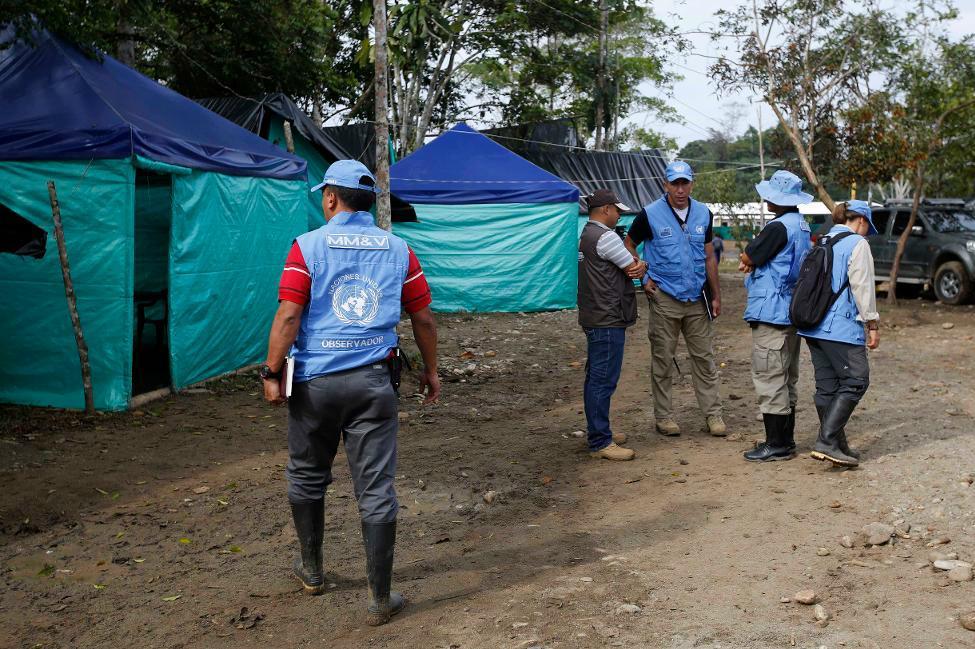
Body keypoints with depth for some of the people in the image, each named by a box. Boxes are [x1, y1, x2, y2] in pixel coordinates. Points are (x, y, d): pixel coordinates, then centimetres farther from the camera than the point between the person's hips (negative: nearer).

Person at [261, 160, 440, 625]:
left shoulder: (308, 246, -4)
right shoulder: (397, 249, 5)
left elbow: (288, 316, -11)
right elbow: (423, 318, 7)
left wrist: (272, 373, -4)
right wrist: (430, 370, 19)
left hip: (315, 380, -1)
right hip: (374, 381, 1)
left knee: (307, 478, 20)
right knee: (376, 490, 4)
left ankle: (312, 570, 37)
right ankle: (380, 599, 10)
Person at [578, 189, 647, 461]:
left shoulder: (586, 235, 18)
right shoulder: (605, 237, -15)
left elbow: (630, 265, 15)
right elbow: (635, 270, -9)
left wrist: (636, 264, -7)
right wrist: (641, 267, 13)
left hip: (594, 318, 11)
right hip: (608, 320, -11)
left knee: (596, 378, 16)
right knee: (603, 380, -8)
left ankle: (598, 432, 27)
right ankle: (600, 443, -5)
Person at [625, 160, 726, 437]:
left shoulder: (703, 214, 6)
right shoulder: (650, 214, -7)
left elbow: (709, 257, 12)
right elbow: (629, 245, 4)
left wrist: (716, 295, 10)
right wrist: (645, 278, -4)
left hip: (697, 298, 3)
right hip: (664, 298, -3)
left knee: (704, 357, 7)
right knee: (663, 359, 4)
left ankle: (713, 414, 14)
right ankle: (663, 416, 14)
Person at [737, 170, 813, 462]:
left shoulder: (779, 227, -19)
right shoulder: (801, 225, 13)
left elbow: (746, 258, -11)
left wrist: (747, 259, 9)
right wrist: (753, 261, 1)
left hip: (771, 314, -10)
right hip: (792, 312, 10)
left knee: (770, 379, -4)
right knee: (786, 379, 15)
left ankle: (777, 444, 0)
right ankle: (786, 440, 24)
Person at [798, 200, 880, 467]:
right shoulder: (857, 244, -5)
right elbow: (863, 288, -10)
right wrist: (872, 324, -5)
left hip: (813, 326, 8)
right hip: (841, 327, -8)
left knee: (827, 385, 11)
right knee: (855, 381, -4)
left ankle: (837, 444, 18)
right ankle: (827, 441, -13)